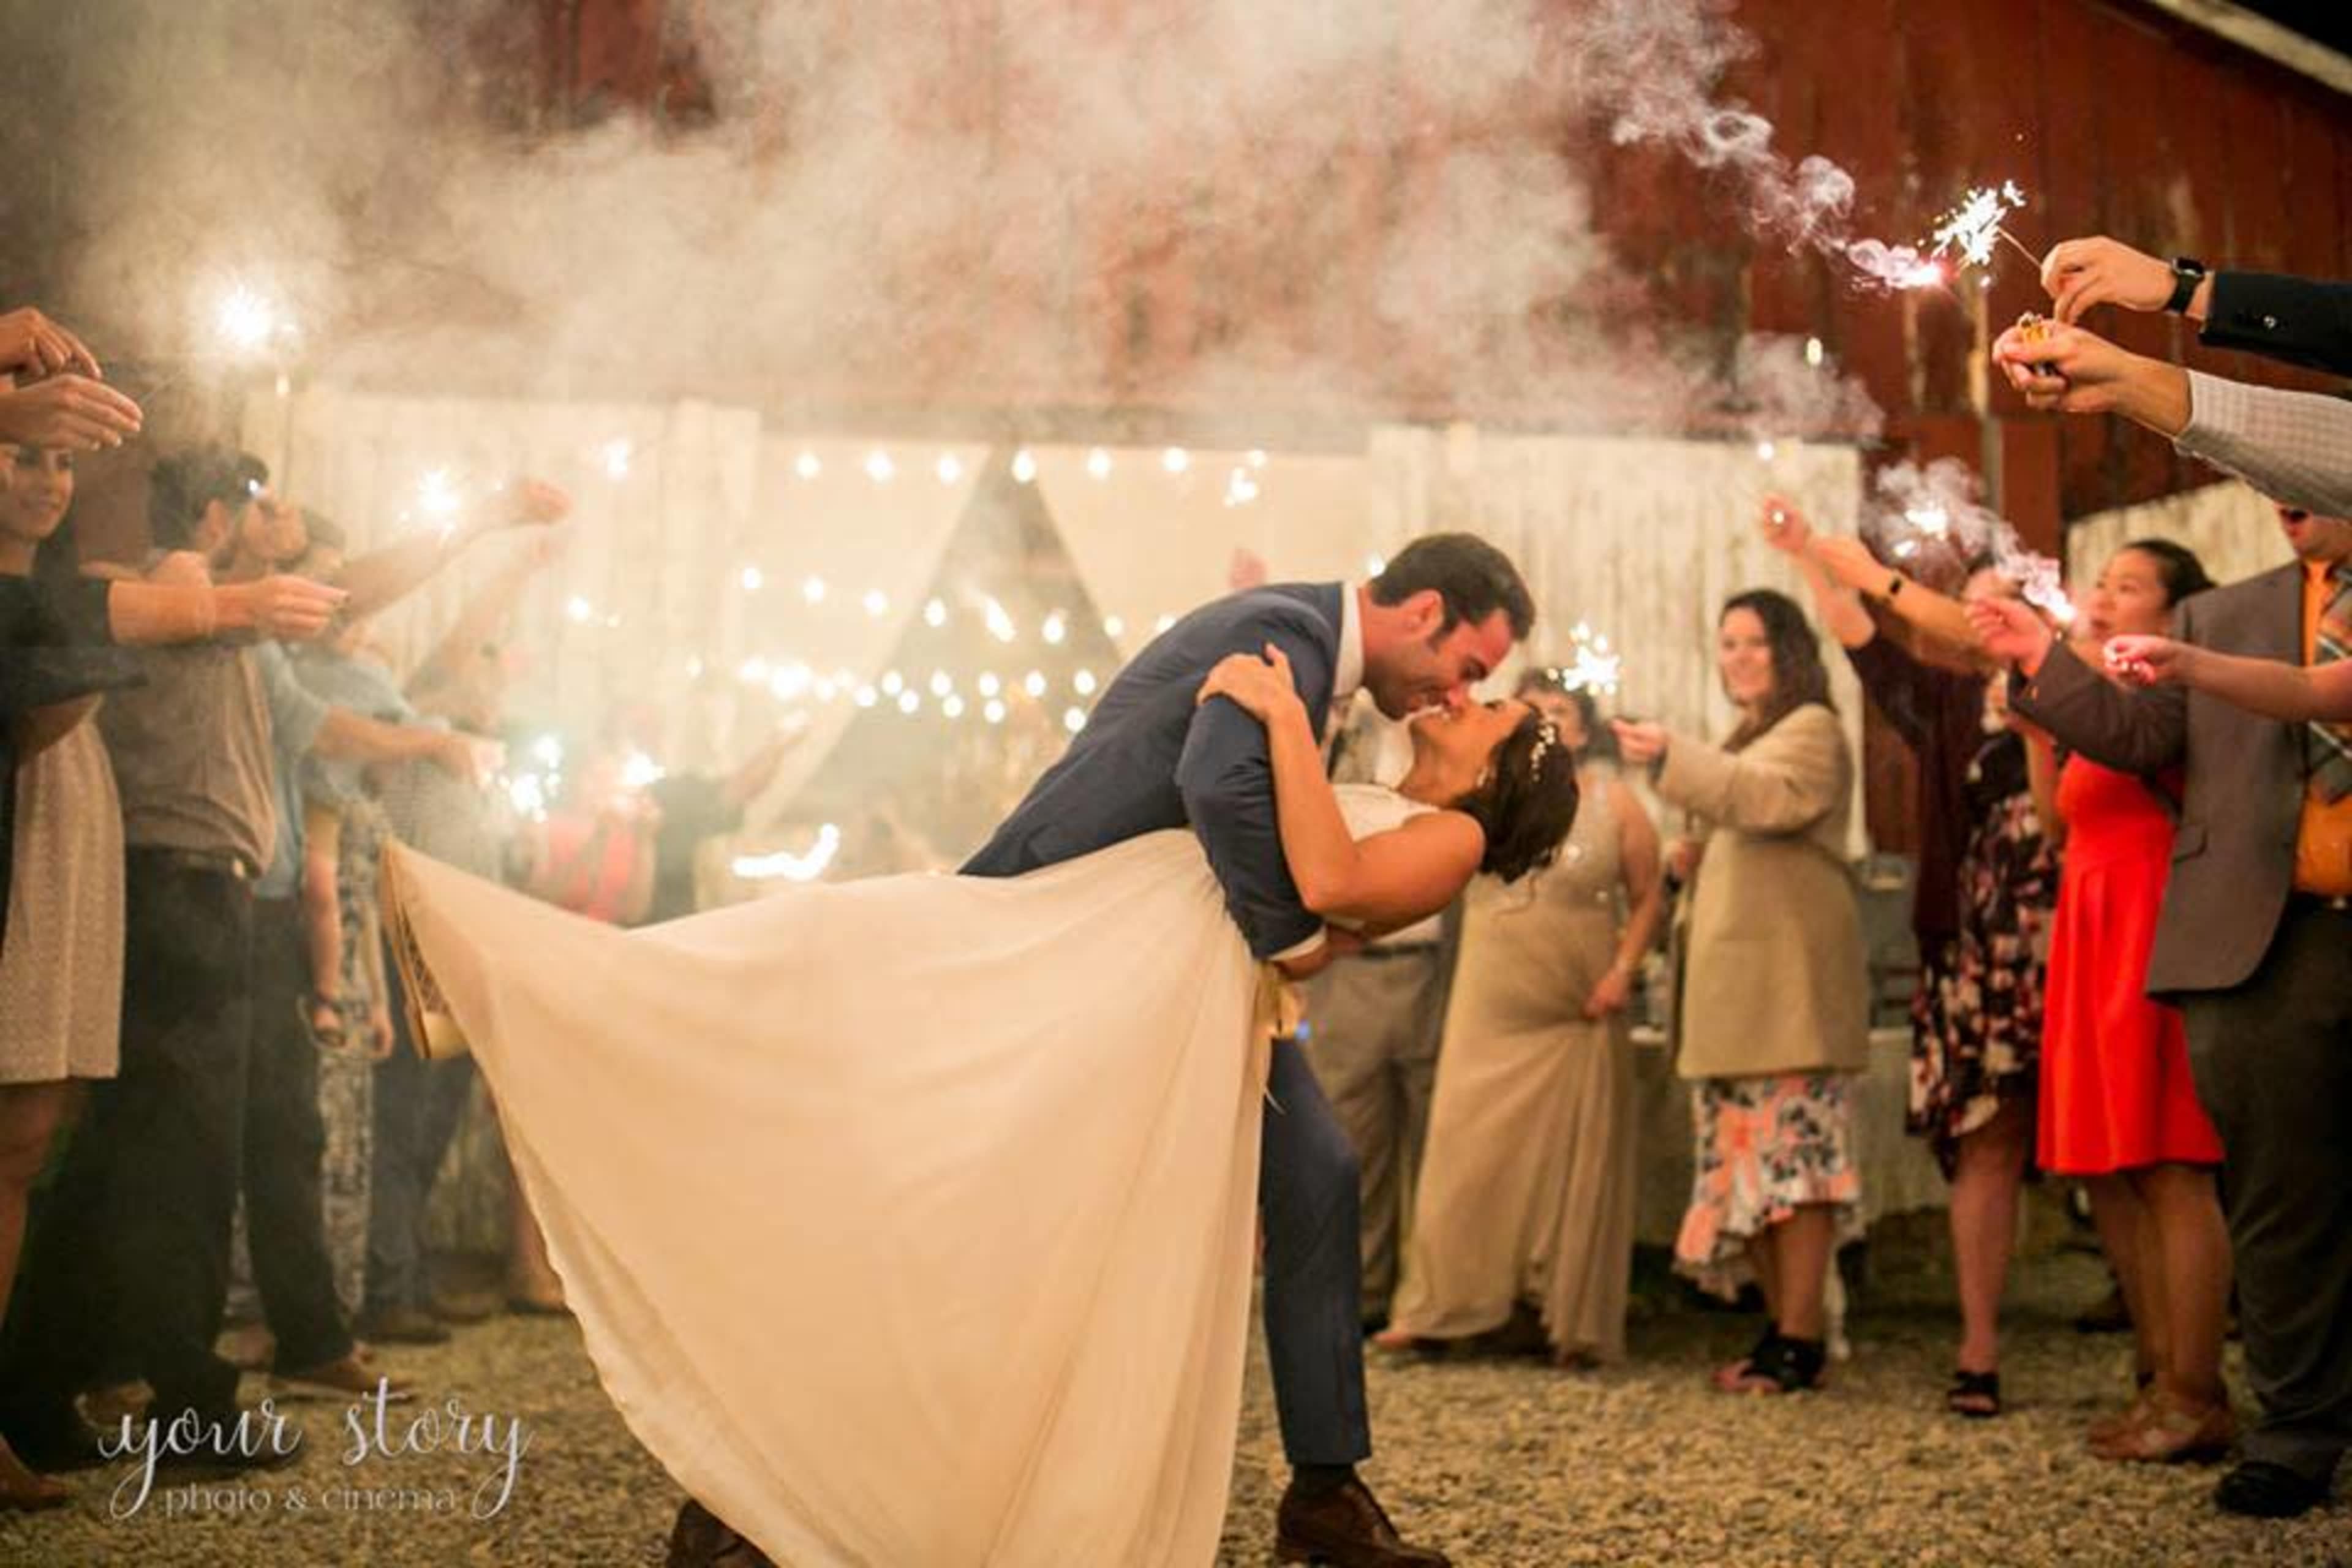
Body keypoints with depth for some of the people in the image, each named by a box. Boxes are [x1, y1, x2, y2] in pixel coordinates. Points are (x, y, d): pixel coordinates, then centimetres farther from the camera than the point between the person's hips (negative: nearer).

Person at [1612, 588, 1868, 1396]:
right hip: (1735, 986, 9)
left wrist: (1673, 758, -30)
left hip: (1788, 979, -9)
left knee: (1790, 1149, -11)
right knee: (1749, 1158, 6)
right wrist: (1694, 860, 19)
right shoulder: (1746, 741, 28)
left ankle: (1801, 1339, -10)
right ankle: (1784, 1326, 11)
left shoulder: (1812, 730, -1)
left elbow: (1769, 798, -22)